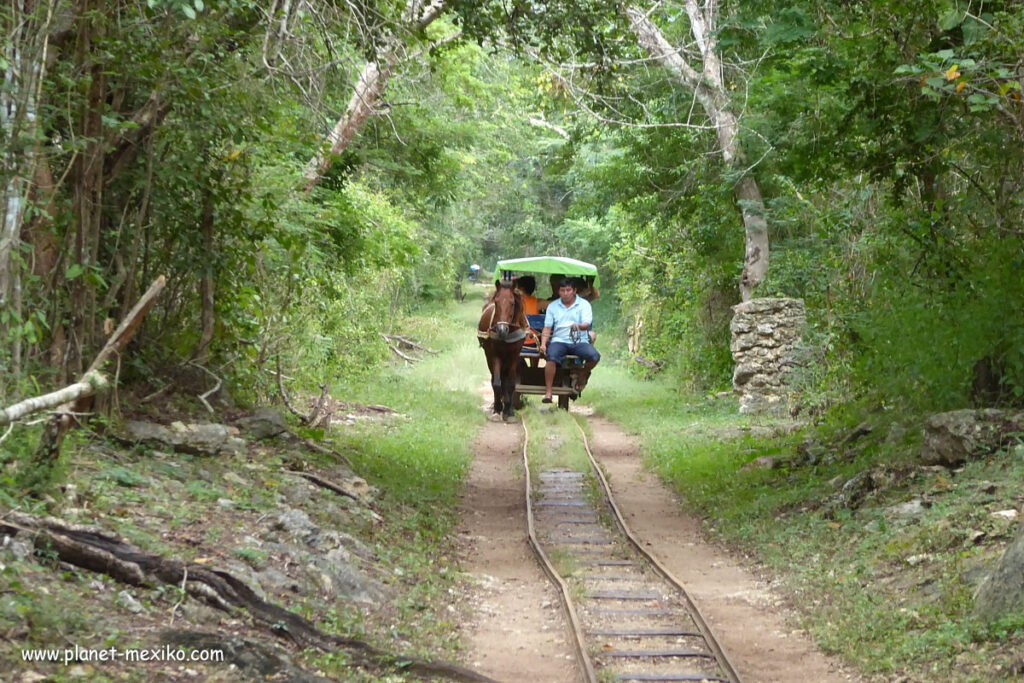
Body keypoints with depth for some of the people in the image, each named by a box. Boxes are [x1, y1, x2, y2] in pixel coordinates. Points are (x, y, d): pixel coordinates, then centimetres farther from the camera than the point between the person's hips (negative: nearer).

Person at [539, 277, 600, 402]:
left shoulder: (584, 304, 7)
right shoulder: (552, 306, 14)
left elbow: (587, 324, -7)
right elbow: (547, 328, 12)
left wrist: (579, 326, -31)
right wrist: (543, 344, -4)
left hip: (579, 341, 0)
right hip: (559, 340, 0)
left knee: (594, 356, -28)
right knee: (551, 357, -33)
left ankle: (583, 375, 5)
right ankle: (548, 392, -28)